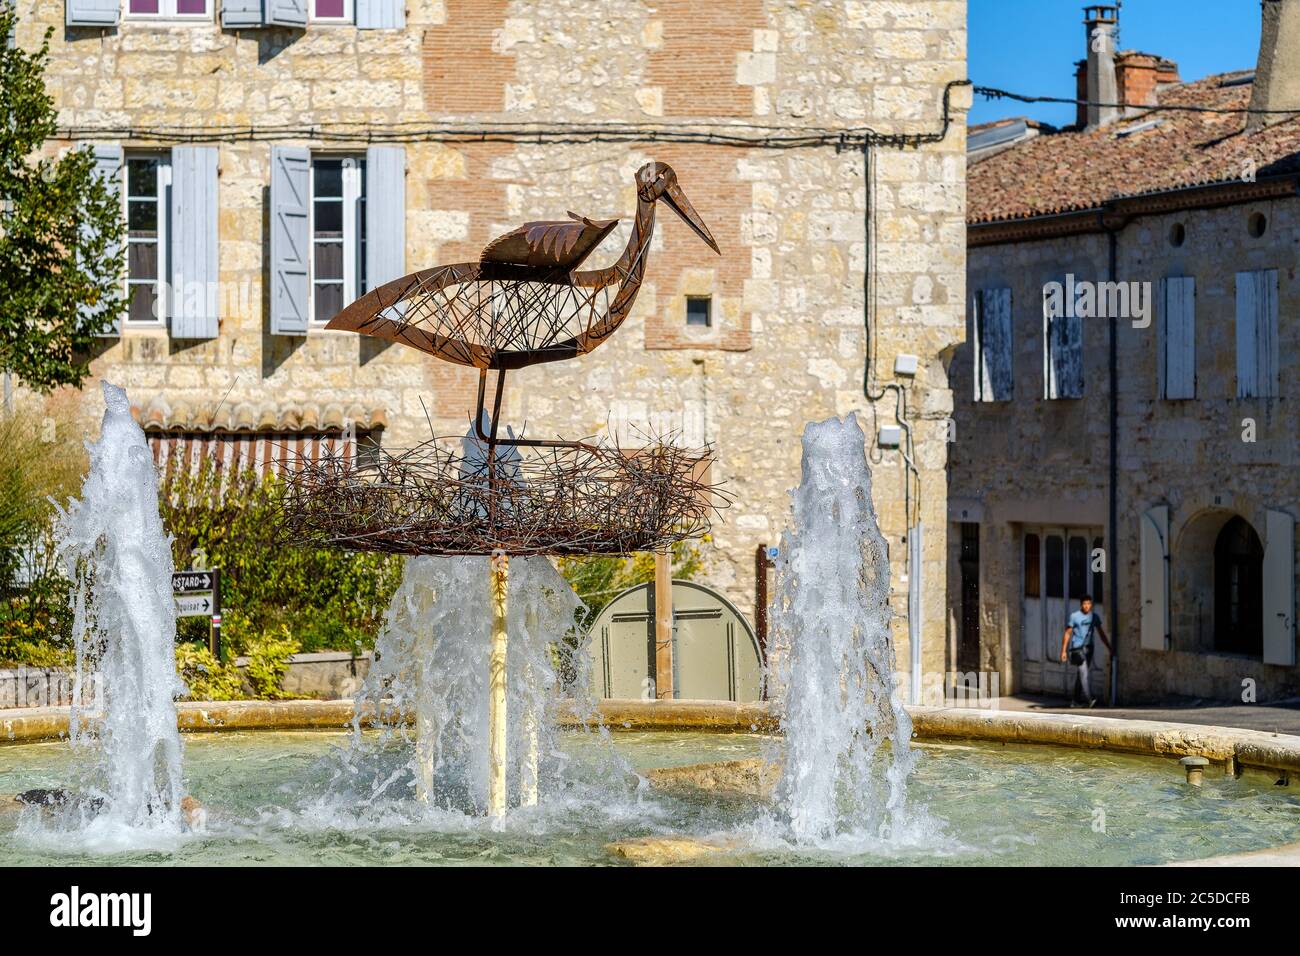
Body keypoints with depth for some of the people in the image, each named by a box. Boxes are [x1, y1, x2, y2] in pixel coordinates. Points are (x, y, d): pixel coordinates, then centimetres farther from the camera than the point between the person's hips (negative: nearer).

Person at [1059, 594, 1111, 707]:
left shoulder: (1094, 616, 9)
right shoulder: (1074, 617, -3)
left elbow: (1101, 633, 16)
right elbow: (1067, 634, -1)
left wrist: (1108, 647, 13)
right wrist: (1063, 651, -5)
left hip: (1088, 648, 5)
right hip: (1077, 648, -5)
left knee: (1080, 675, 9)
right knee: (1083, 674, -15)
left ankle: (1073, 700, 19)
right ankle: (1089, 699, -24)